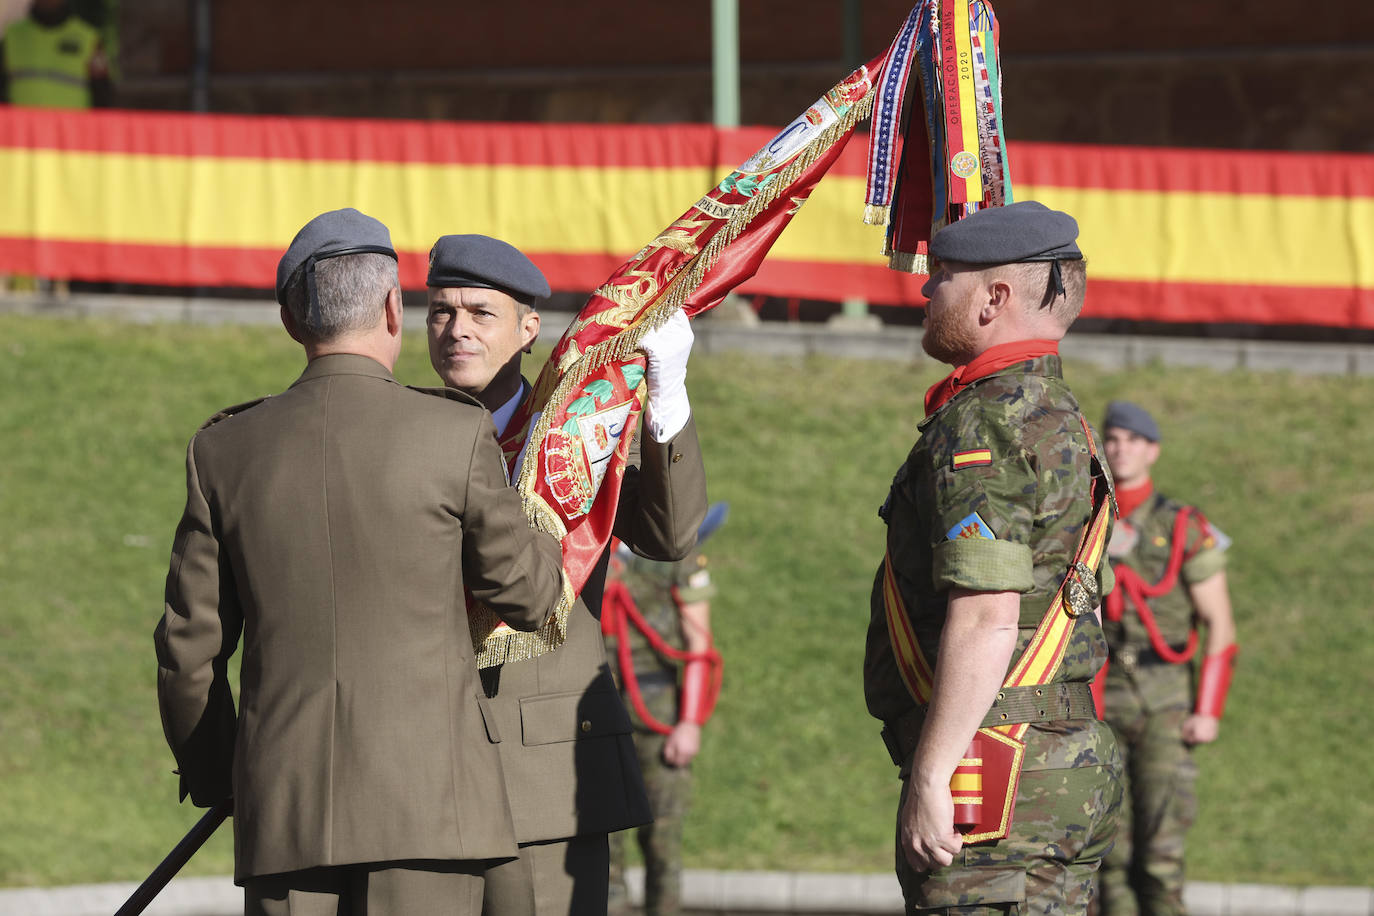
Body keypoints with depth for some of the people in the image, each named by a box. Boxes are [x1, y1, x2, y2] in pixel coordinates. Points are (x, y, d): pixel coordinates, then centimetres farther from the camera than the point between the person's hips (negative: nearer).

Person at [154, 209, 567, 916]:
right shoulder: (456, 435, -4)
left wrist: (210, 774, 25)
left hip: (285, 805, 3)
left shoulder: (225, 449, 4)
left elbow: (190, 647, 9)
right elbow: (529, 595, 8)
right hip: (428, 802, -3)